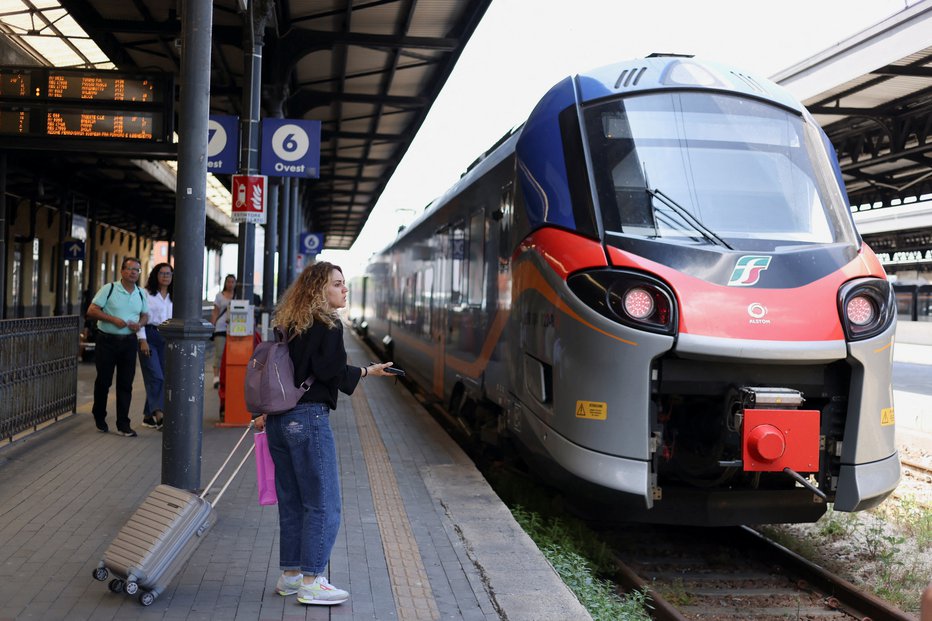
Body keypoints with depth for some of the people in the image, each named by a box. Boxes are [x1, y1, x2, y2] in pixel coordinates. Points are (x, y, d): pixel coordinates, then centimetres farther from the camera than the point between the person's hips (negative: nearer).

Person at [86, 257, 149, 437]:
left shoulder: (140, 294, 9)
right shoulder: (109, 289, -5)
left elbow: (145, 315, 19)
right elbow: (91, 310, -8)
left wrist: (140, 324, -4)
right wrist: (113, 319, -19)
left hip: (128, 341, 3)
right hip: (107, 340, -3)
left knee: (126, 384, 2)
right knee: (103, 380, 6)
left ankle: (123, 424, 6)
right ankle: (99, 417, 28)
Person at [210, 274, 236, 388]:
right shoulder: (220, 296, 9)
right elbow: (215, 312, 8)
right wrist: (212, 326, 0)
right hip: (221, 328, -1)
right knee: (219, 353, -5)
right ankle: (216, 377, -6)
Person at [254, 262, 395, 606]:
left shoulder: (287, 324, 13)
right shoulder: (328, 326, -11)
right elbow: (334, 373, -14)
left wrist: (267, 413, 22)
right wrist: (369, 371, -1)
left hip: (278, 420, 8)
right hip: (308, 419, -8)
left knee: (291, 502, 16)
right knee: (323, 504, 1)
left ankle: (289, 575, 23)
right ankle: (311, 581, 5)